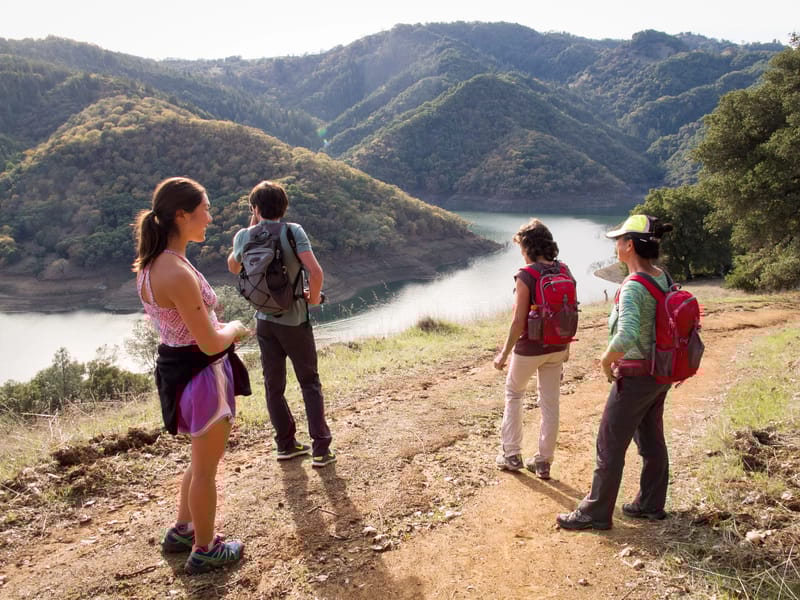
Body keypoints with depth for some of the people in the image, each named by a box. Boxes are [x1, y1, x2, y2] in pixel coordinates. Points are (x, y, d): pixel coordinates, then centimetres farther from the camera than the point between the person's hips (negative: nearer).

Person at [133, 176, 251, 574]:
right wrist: (235, 328, -5)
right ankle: (205, 551, 29)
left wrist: (215, 323, 10)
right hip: (202, 374, -9)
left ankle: (182, 531, 43)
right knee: (206, 467, 10)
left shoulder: (150, 264, 2)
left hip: (176, 367, 9)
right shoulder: (178, 273, -28)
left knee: (203, 460, 27)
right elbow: (211, 343, -24)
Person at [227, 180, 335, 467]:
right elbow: (316, 272, -23)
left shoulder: (243, 236, -2)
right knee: (310, 383, 7)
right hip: (294, 320, -3)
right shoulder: (293, 231, -13)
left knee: (273, 385, 14)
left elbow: (233, 267, 19)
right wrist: (314, 296, -3)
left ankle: (285, 444, 22)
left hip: (264, 321, 3)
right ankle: (321, 449, 5)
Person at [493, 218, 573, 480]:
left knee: (513, 394, 17)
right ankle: (544, 462, 21)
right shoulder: (565, 272, 0)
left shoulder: (526, 275, -18)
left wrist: (504, 353, -10)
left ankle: (511, 455, 20)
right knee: (550, 403, 12)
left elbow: (519, 321, -20)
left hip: (529, 348, -5)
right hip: (557, 348, 5)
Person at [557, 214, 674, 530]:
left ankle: (596, 513, 16)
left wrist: (606, 360, -16)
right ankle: (651, 504, 36)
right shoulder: (663, 277, 2)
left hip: (635, 376, -9)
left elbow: (626, 337, -36)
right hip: (660, 373, 9)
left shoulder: (633, 287, -24)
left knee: (610, 445, 4)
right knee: (651, 440, 21)